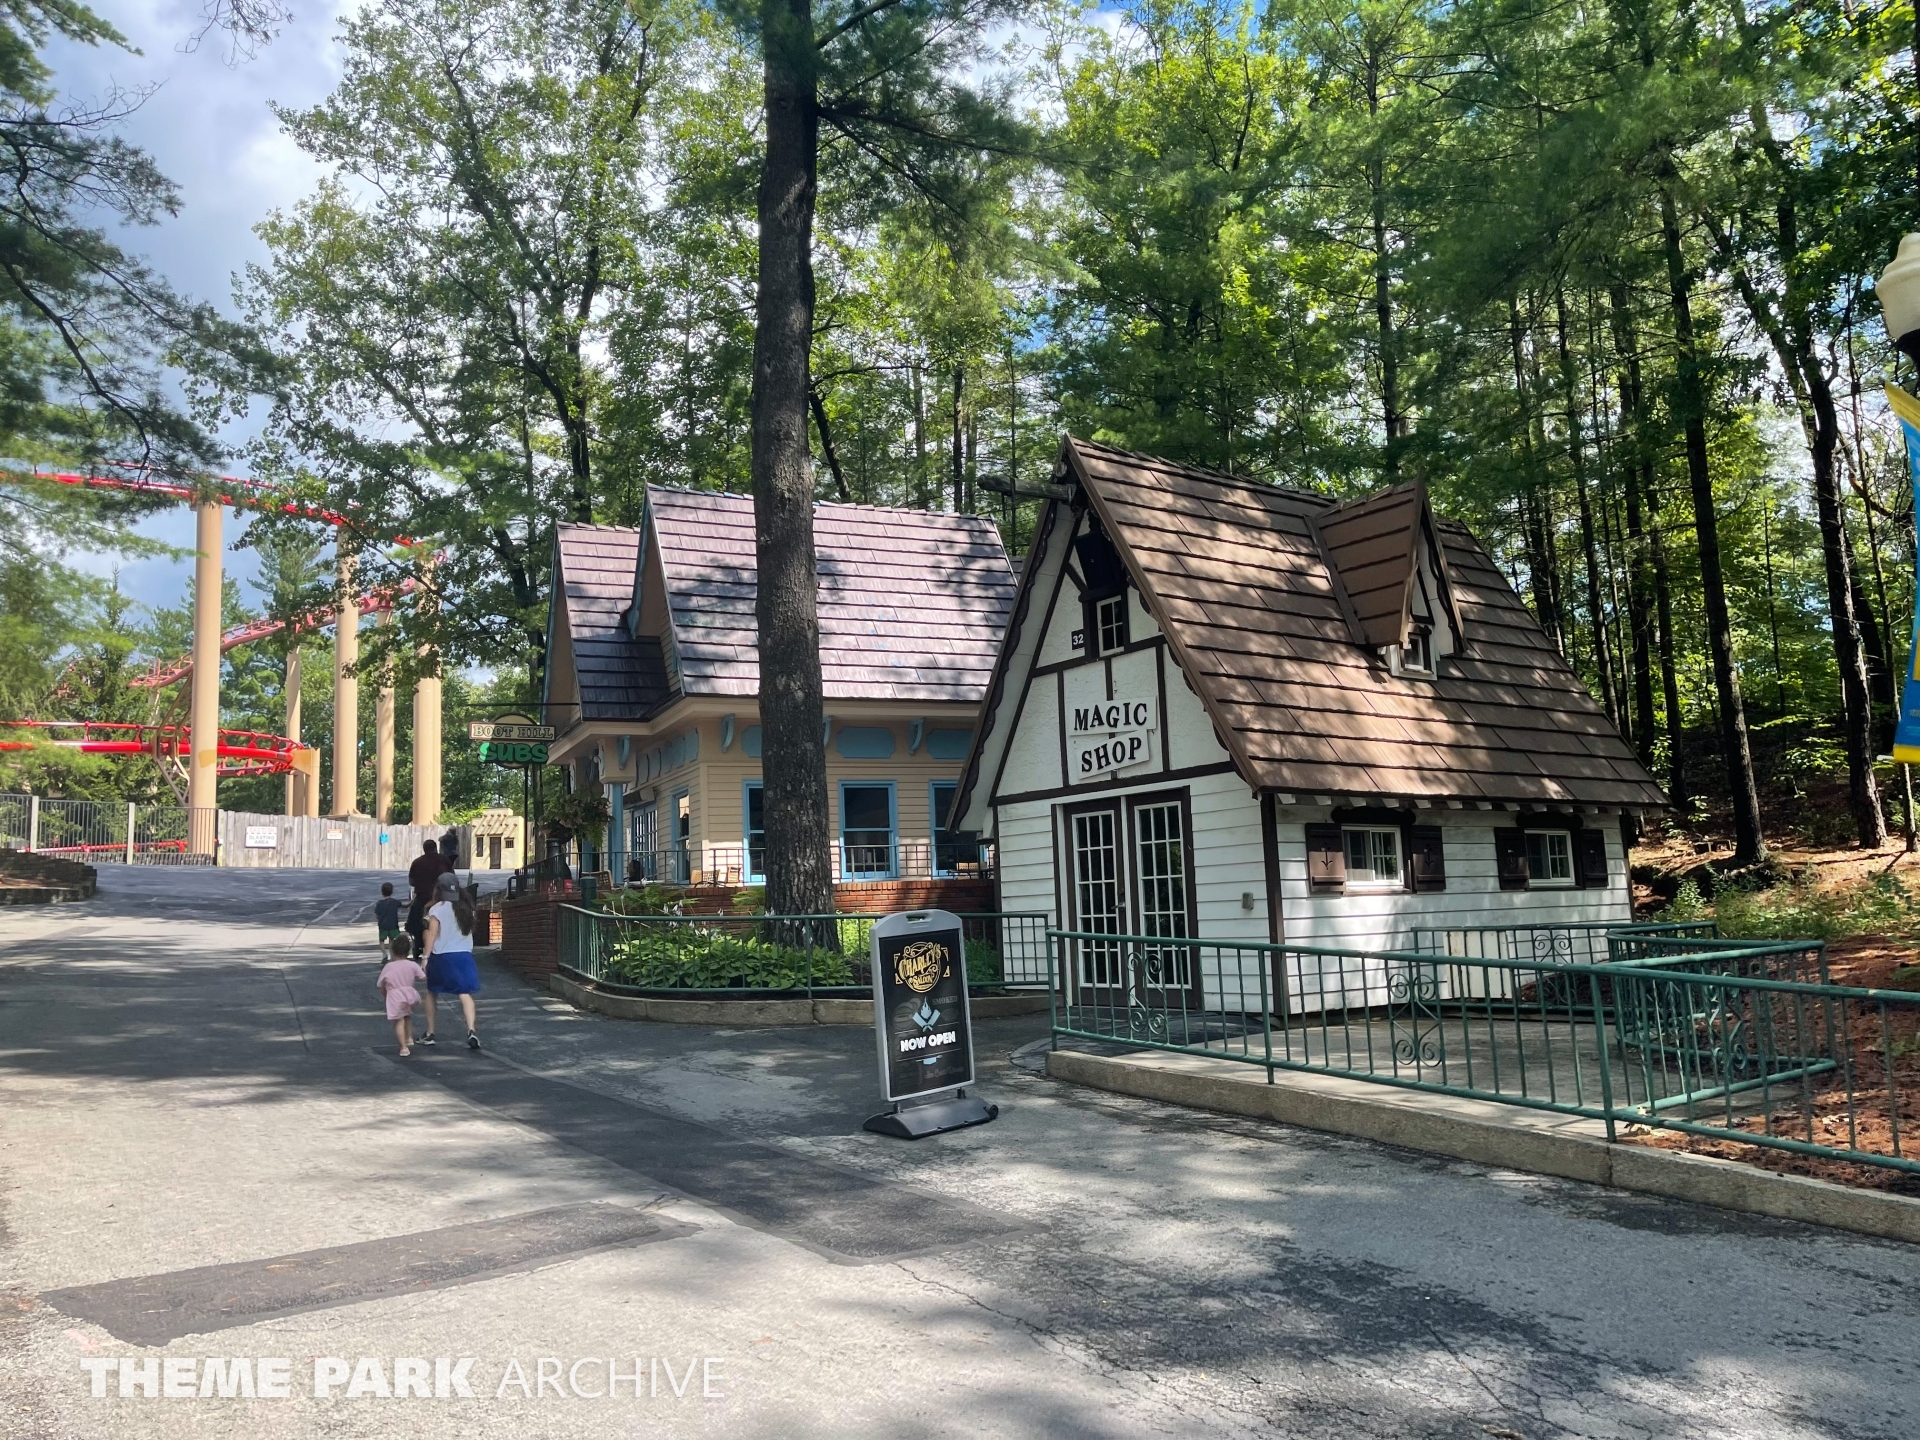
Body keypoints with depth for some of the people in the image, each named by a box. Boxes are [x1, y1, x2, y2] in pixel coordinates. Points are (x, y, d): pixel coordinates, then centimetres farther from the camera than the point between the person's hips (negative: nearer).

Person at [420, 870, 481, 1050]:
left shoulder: (437, 909, -7)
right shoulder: (466, 907, 8)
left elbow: (432, 934, -12)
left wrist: (426, 956, -13)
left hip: (441, 956, -3)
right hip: (463, 955, 3)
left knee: (431, 992, 16)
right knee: (465, 993, -4)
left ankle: (430, 1034, 20)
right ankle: (472, 1030, -24)